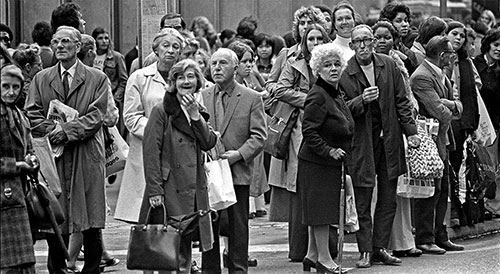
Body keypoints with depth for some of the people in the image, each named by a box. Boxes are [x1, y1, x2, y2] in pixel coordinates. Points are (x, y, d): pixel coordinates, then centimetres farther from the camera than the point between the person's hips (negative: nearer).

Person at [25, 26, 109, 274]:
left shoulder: (97, 79, 7)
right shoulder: (41, 79, 14)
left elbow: (96, 117, -3)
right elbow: (33, 116, 5)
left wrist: (67, 130, -14)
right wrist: (53, 130, -11)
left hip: (87, 157, -2)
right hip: (53, 158, 2)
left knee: (91, 226, -2)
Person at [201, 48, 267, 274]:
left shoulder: (251, 98, 3)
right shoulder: (201, 97, 11)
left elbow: (258, 136, -2)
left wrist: (239, 154, -15)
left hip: (238, 172, -2)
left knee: (238, 228, 1)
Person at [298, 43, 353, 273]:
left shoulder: (336, 94, 13)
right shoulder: (317, 96, -17)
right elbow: (309, 132, -21)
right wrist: (329, 151, -22)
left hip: (331, 162, 10)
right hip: (316, 162, -10)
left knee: (320, 211, 14)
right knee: (321, 210, -5)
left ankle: (312, 255, 20)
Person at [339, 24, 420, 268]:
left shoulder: (388, 65, 5)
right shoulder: (344, 73, -5)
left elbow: (401, 100, 9)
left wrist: (410, 131, 4)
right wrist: (361, 101, -23)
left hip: (389, 139, 4)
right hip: (361, 143, -4)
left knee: (388, 200, 7)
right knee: (363, 202, -2)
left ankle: (380, 248, 15)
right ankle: (365, 251, 4)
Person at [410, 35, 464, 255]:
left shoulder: (441, 74, 13)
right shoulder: (421, 77, -19)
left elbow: (457, 107, 13)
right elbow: (439, 111, -25)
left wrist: (451, 104, -10)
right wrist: (450, 112, -3)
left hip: (442, 140, 10)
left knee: (442, 191, 14)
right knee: (430, 192, -6)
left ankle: (440, 237, 21)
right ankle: (425, 240, -1)